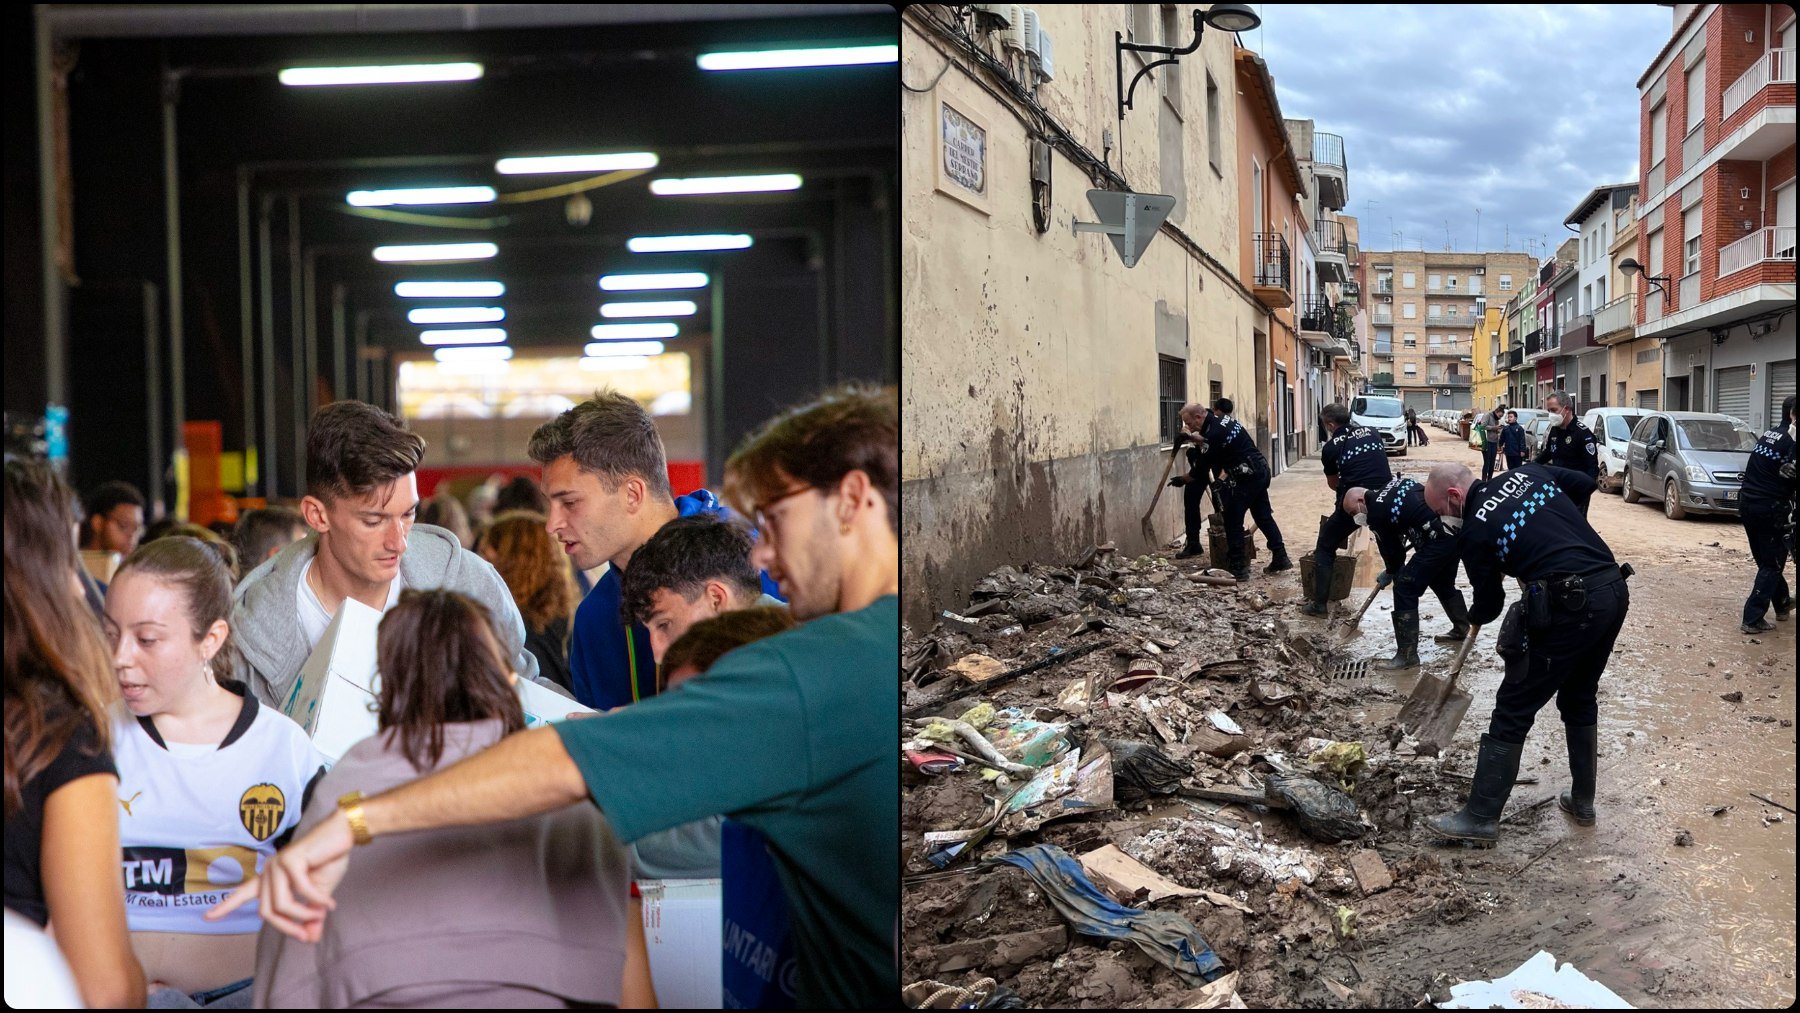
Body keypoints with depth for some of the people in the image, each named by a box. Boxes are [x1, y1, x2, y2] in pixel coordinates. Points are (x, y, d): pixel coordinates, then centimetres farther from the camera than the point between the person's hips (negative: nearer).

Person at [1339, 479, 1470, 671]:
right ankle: (1462, 629, 50)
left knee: (1404, 588, -3)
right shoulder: (1395, 483, 17)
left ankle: (1407, 655, -2)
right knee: (1443, 582, 30)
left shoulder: (1376, 514, -5)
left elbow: (1391, 550, 4)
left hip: (1439, 539, -9)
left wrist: (1389, 574, 26)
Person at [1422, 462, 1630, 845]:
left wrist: (1473, 617, 28)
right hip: (1615, 591, 8)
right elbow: (1586, 484, 26)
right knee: (1580, 700, 25)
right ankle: (1582, 800, 35)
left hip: (1569, 609, -8)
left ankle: (1480, 817, 6)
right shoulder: (1527, 473, 12)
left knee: (1512, 711, 2)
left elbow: (1488, 604, 6)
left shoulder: (1474, 531, -5)